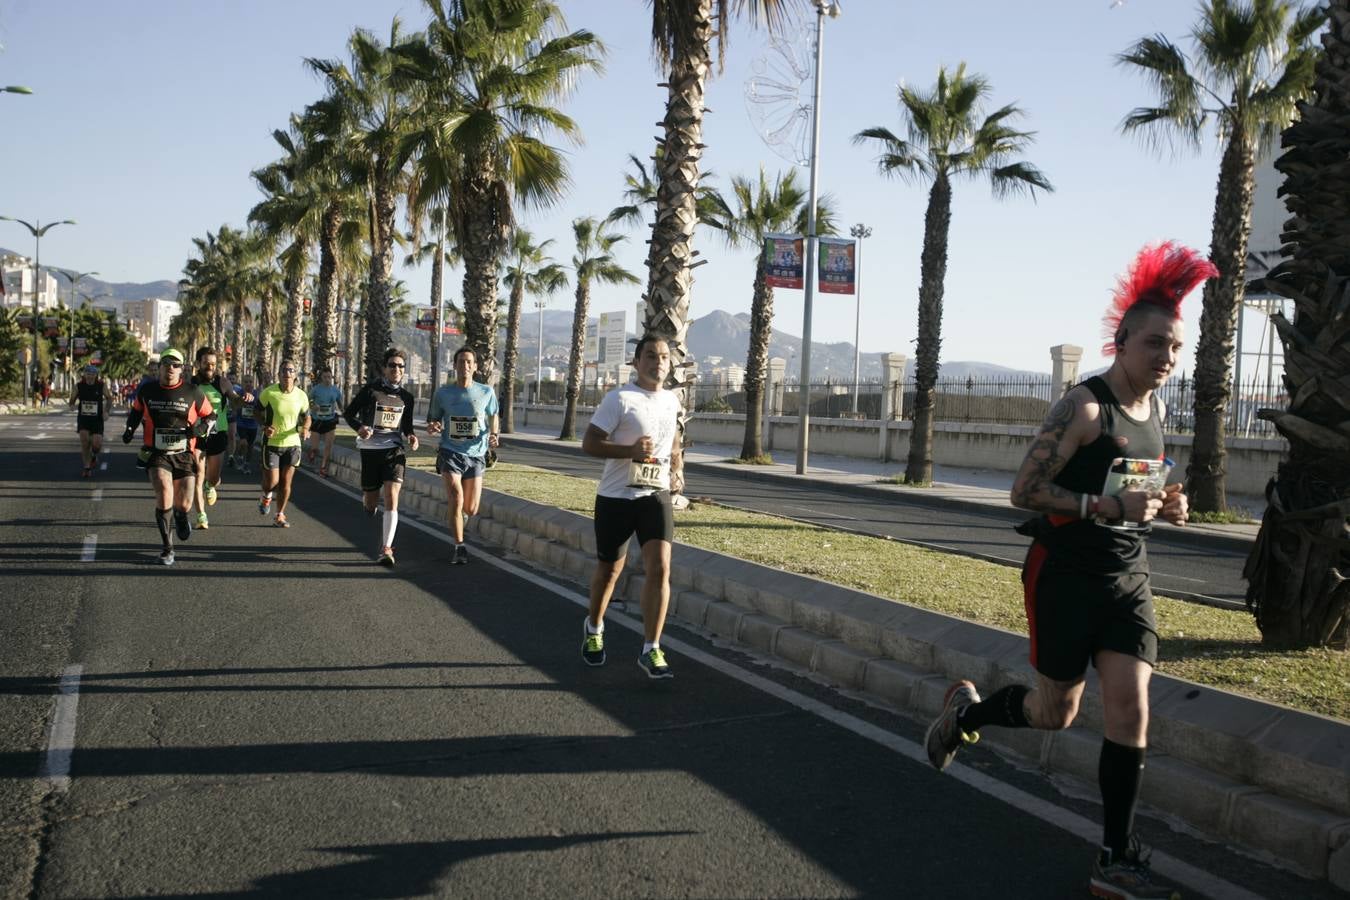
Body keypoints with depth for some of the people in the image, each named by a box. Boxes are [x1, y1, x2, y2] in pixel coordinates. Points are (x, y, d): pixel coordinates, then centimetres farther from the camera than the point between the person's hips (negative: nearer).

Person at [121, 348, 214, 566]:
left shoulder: (192, 392, -4)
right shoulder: (147, 391, 1)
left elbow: (210, 416, 6)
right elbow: (136, 410, 21)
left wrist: (201, 428, -14)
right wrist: (130, 429, 5)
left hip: (183, 455, 1)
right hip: (157, 454, 0)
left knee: (184, 504, 1)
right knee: (164, 495, -20)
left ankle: (180, 516, 44)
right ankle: (167, 548, -7)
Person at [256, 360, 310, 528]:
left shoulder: (301, 396, -3)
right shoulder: (268, 393, -11)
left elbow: (306, 417, 11)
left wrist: (304, 428, -11)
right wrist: (265, 427, -18)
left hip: (292, 444, 2)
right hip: (271, 443, -2)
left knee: (286, 482, 3)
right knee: (272, 482, -4)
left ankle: (280, 516, 17)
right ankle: (266, 496, 33)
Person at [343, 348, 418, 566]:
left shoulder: (406, 397, 7)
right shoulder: (371, 389, -4)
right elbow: (348, 413, 1)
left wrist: (410, 437, -3)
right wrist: (359, 427, -18)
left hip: (393, 449, 1)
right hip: (370, 448, -1)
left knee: (391, 499, -15)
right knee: (371, 502, 10)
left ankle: (386, 549, -12)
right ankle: (367, 498, 50)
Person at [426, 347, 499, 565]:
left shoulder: (486, 392, 1)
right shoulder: (442, 393, 0)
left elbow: (493, 416, 18)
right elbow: (432, 422, 8)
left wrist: (494, 435, -2)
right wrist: (432, 428, -15)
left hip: (475, 454, 2)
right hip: (450, 452, -1)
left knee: (471, 510, 6)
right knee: (457, 499, -19)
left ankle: (453, 502, 43)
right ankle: (459, 546, -5)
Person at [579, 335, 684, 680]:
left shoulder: (672, 401, 9)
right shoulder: (619, 399, -9)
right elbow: (589, 443, -13)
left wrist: (678, 469, 6)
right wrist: (631, 450, -25)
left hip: (656, 495, 3)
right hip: (616, 496, -3)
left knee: (660, 567, -13)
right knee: (609, 570, 11)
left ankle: (651, 651, -7)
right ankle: (594, 628, 40)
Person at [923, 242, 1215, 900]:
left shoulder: (1154, 409, 9)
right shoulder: (1084, 407, -15)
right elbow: (1024, 490, -18)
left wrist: (1162, 506, 3)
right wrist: (1108, 506, -26)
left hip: (1129, 577, 6)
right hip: (1067, 572, -6)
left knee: (1130, 709, -3)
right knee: (1055, 712, 5)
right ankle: (966, 708, 36)